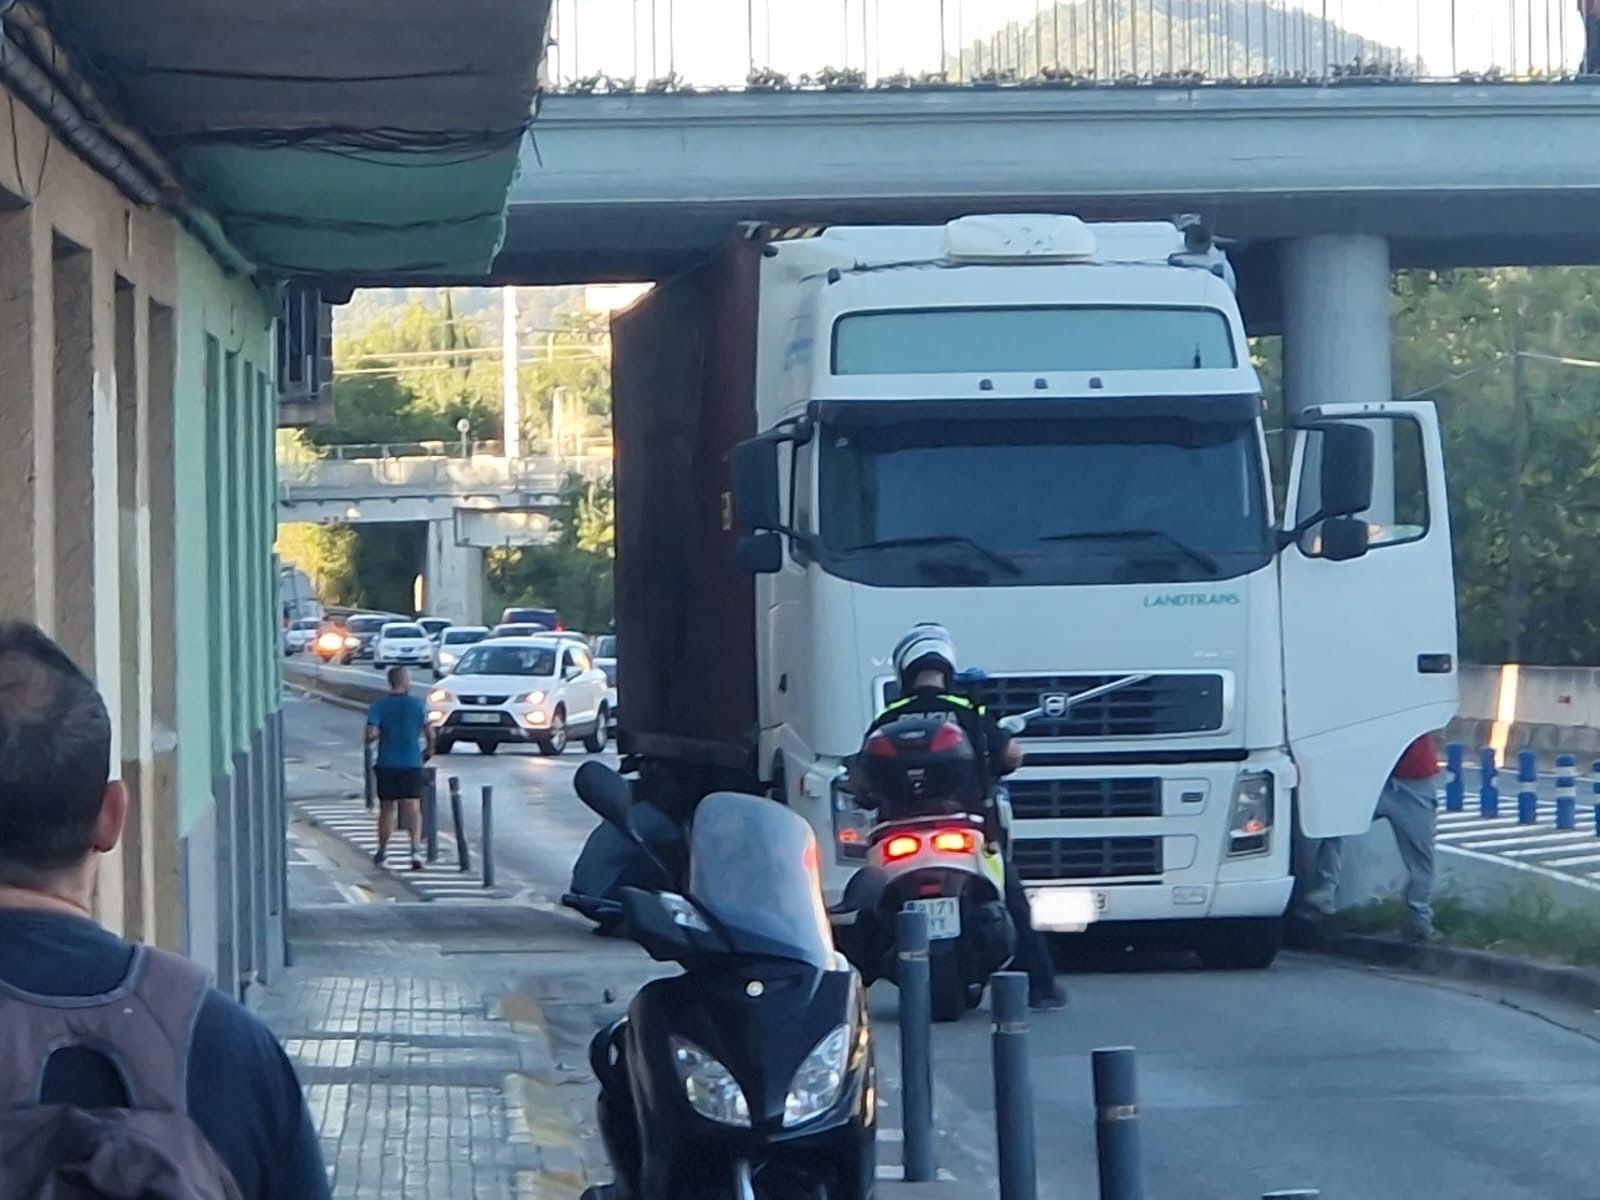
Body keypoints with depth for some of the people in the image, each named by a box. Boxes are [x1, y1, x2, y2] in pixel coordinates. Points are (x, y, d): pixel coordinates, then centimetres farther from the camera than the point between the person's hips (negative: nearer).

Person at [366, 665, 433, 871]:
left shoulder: (379, 705, -4)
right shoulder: (417, 704, -3)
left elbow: (371, 734, -15)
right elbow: (430, 733, 2)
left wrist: (380, 733, 8)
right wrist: (429, 749, 22)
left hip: (386, 764, 1)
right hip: (412, 763, -1)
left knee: (386, 809, 15)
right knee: (413, 809, -3)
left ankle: (382, 851, 26)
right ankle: (416, 848, -22)